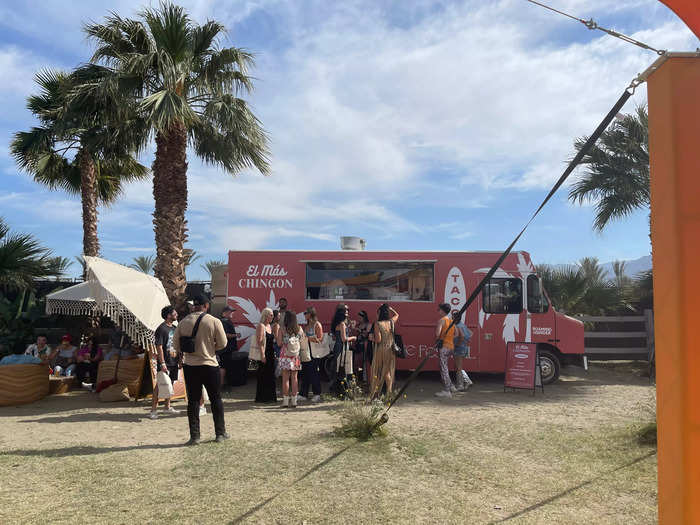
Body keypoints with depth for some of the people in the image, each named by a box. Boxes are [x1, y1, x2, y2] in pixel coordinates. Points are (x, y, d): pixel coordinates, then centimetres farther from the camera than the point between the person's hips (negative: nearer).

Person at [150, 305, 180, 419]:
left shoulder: (174, 328, 13)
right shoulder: (161, 329, -12)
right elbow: (159, 347, -16)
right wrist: (162, 363, -20)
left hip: (174, 362, 8)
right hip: (165, 363, -8)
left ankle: (167, 406, 25)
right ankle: (154, 409, -2)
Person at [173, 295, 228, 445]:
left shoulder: (184, 322, 0)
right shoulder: (214, 321, -9)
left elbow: (175, 344, 5)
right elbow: (222, 343, -6)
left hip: (190, 365, 2)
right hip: (209, 365, -2)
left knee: (193, 400, 10)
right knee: (216, 399, 11)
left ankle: (194, 436, 11)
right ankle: (220, 433, 19)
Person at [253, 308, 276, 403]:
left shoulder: (270, 326, 15)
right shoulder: (261, 326, -10)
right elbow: (259, 342, -17)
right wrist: (262, 355, -22)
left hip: (271, 354, 8)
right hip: (264, 354, -8)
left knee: (270, 376, 10)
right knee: (263, 376, -3)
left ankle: (269, 397, 17)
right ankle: (261, 398, 4)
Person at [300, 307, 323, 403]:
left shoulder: (317, 325, -7)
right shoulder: (307, 326, 16)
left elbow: (320, 339, -13)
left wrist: (307, 338, -17)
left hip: (314, 352, -7)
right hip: (306, 351, 7)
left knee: (314, 373, -4)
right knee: (305, 372, 6)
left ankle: (317, 394, 5)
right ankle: (304, 394, 11)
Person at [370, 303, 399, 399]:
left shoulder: (377, 324, -14)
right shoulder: (391, 322, 1)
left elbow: (378, 340, -17)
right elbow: (396, 315, 24)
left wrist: (373, 337, 2)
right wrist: (389, 308, 18)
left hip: (380, 350, -4)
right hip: (390, 350, 4)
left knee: (377, 372, 5)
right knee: (387, 371, 13)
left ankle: (375, 393, 7)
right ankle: (389, 392, 11)